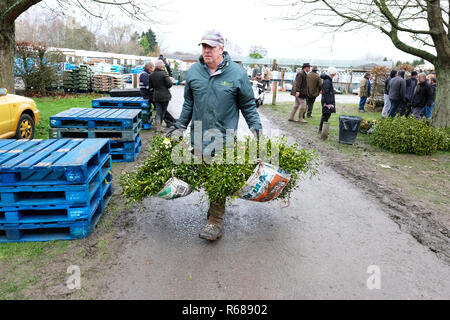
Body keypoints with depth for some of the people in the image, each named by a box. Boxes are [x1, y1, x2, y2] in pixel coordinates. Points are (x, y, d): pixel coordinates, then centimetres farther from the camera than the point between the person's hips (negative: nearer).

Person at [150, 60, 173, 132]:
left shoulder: (151, 75, 3)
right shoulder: (164, 73, -13)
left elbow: (151, 85, 9)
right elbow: (169, 84, -16)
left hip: (156, 96, 4)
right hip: (165, 95, -4)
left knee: (158, 112, 7)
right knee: (163, 111, 10)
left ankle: (158, 126, -6)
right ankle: (159, 125, 17)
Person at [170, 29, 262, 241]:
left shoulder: (237, 73, -3)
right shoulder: (193, 72, 7)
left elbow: (248, 105, 5)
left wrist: (256, 128, -2)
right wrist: (180, 127, 17)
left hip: (224, 137, -4)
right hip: (199, 135, 4)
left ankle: (215, 222, 2)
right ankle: (213, 206, 34)